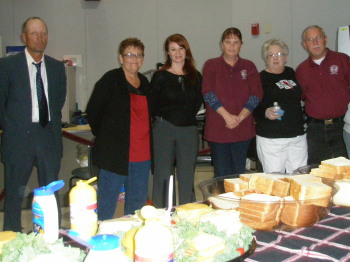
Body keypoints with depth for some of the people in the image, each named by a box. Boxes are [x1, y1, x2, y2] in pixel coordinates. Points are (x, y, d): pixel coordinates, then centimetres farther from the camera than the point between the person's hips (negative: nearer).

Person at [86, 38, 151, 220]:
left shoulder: (144, 82, 14)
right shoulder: (111, 80, -6)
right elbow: (92, 111, -6)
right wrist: (104, 136, -3)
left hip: (142, 156, 7)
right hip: (115, 154, -6)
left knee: (138, 203, 15)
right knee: (106, 205, 1)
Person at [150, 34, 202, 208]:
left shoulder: (195, 76, 9)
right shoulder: (160, 76, -1)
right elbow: (152, 105, 0)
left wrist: (187, 117, 8)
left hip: (189, 130, 3)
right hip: (164, 130, -2)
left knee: (187, 177, 7)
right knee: (162, 175, 2)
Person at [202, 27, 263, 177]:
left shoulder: (249, 67, 11)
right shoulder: (211, 65, 5)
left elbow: (256, 94, 1)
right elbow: (208, 93, -7)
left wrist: (240, 117, -12)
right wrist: (227, 116, -16)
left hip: (243, 129, 2)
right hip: (217, 129, -2)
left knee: (239, 173, 7)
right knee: (221, 174, 2)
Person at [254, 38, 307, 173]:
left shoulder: (291, 73, 13)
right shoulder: (260, 79, -4)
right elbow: (253, 109, -8)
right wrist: (266, 113, -27)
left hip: (298, 136, 5)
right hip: (271, 138, -5)